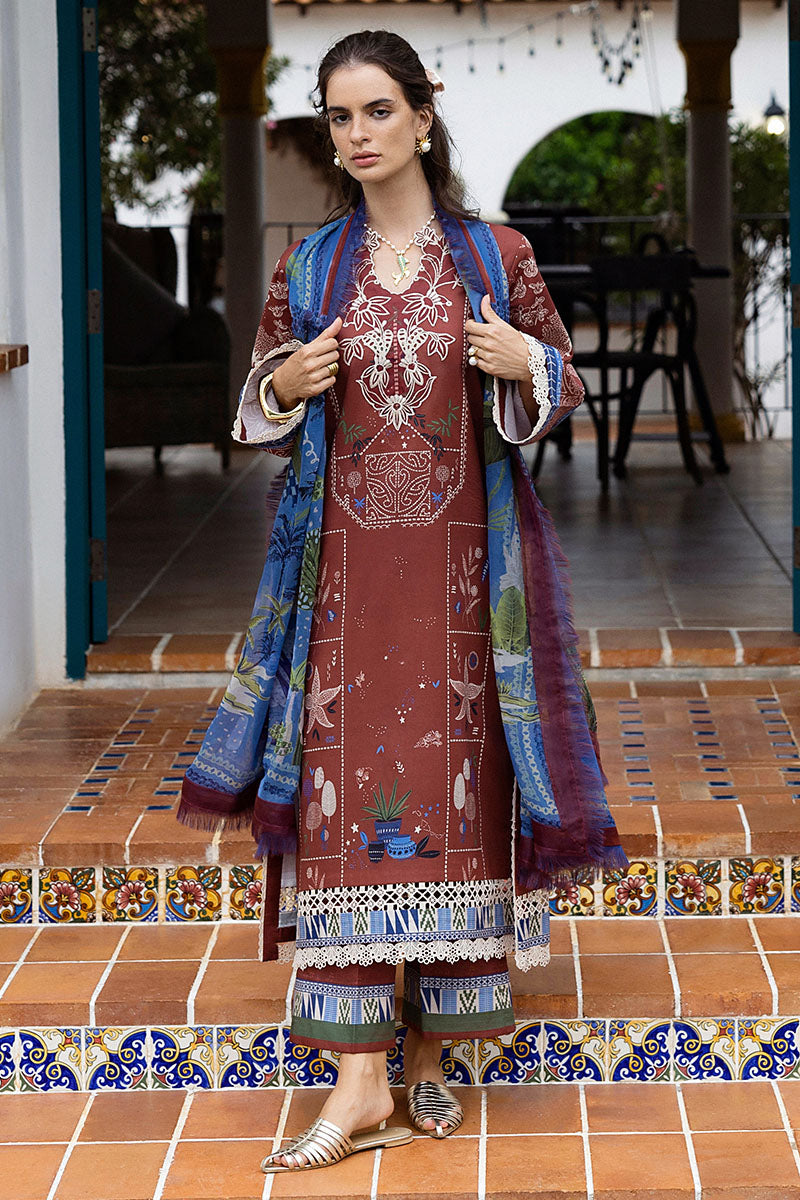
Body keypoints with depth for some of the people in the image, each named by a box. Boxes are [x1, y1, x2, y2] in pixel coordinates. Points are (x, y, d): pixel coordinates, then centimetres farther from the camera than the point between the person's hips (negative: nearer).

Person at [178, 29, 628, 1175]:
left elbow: (565, 388, 9)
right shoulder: (306, 269, 7)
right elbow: (258, 411, 14)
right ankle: (360, 1080, -3)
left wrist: (525, 367, -13)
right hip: (344, 568, 1)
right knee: (343, 797, -5)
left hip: (462, 565, -1)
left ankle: (429, 1048, 17)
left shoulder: (496, 255, 3)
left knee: (453, 793, 3)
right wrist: (285, 386, -8)